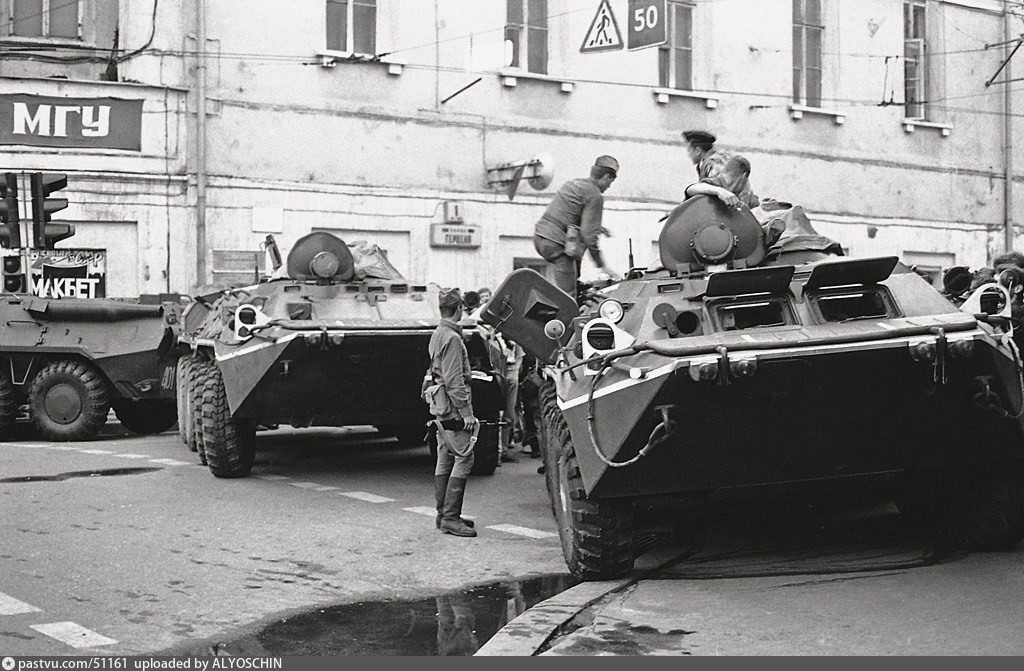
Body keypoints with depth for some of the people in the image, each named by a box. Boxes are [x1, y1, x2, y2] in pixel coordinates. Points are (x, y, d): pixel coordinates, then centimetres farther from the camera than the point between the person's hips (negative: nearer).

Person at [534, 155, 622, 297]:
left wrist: (596, 227, 35)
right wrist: (601, 265, -6)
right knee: (568, 295, -5)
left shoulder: (573, 182, 18)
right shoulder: (595, 196, -8)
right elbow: (589, 235, -13)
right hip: (556, 244, -8)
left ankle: (576, 280, 27)